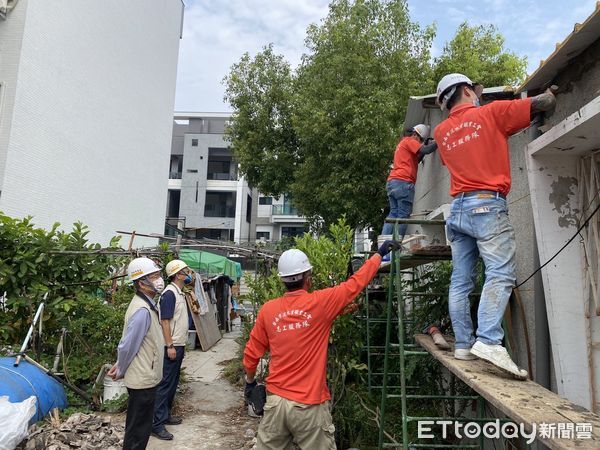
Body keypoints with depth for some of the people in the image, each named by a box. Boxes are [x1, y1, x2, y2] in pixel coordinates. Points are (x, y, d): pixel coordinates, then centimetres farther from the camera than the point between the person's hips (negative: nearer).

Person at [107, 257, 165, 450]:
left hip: (144, 377, 9)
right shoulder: (142, 311, -26)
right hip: (143, 379, -9)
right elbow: (127, 346, -24)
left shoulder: (145, 304, 7)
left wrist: (119, 366, 13)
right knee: (138, 430, 6)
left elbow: (127, 344, 14)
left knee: (138, 427, 22)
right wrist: (120, 372, -7)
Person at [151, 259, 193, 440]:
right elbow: (165, 321, -21)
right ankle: (157, 423, 4)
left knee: (173, 383, 17)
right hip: (172, 346, -9)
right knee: (165, 384, -3)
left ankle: (165, 414, 28)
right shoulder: (169, 293, -18)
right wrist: (170, 345, -21)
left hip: (179, 345, 9)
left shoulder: (180, 292, 11)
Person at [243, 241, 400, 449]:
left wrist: (250, 381, 25)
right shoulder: (320, 303, -13)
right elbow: (355, 283, -2)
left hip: (275, 400, 4)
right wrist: (380, 253, 11)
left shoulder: (268, 310, -3)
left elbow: (251, 354, 6)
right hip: (309, 406, -3)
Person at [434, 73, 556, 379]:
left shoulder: (441, 132, 19)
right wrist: (549, 93, 30)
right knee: (500, 274, -13)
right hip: (487, 205, -6)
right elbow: (544, 104, 8)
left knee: (460, 281, 4)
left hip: (457, 208, 6)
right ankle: (488, 341, -25)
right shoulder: (491, 112, 5)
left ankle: (463, 344, 4)